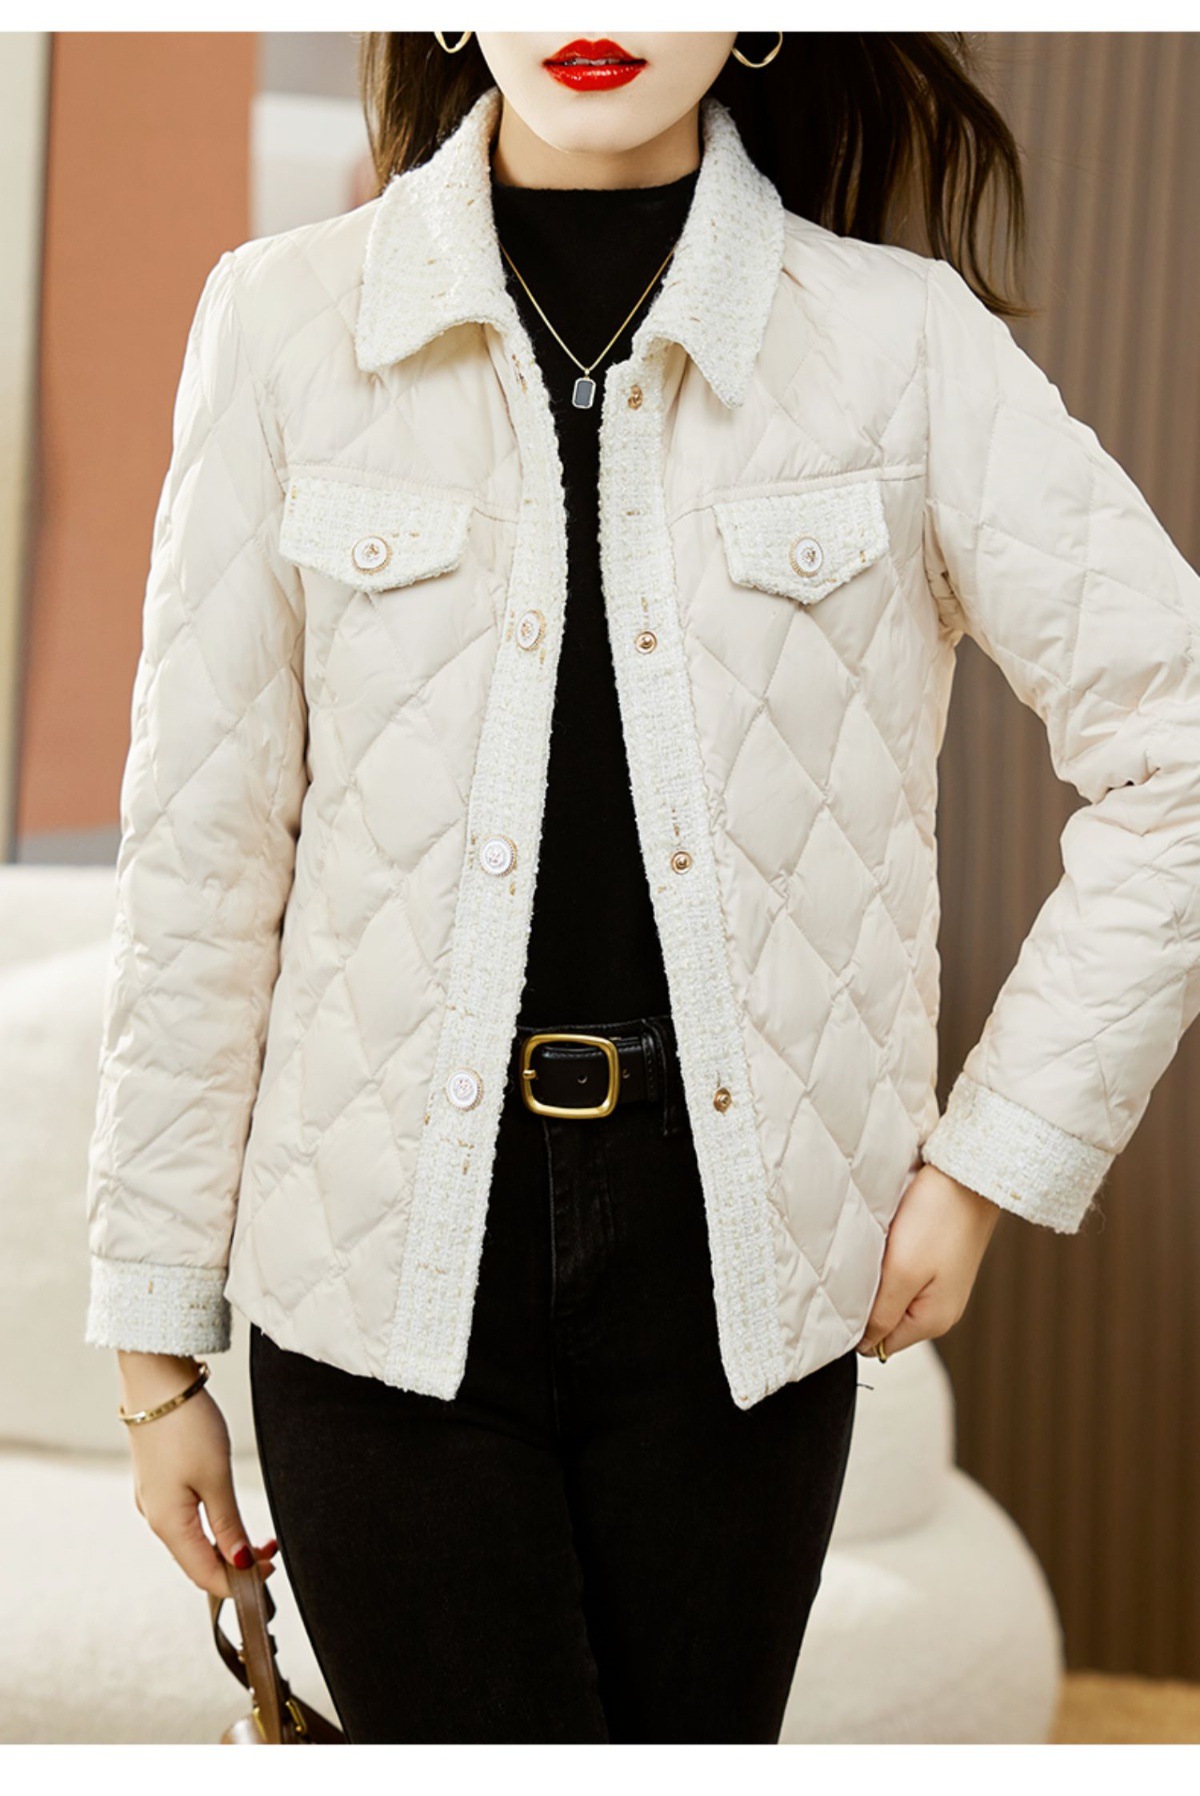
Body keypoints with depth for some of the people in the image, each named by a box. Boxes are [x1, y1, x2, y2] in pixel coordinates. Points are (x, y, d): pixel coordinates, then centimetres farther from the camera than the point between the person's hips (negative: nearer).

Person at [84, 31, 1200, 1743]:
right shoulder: (288, 320, 0)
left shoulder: (903, 339, -1)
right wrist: (159, 1340, 4)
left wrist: (993, 1160, -2)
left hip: (733, 1275, 1)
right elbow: (202, 855, 2)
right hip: (394, 1268, 0)